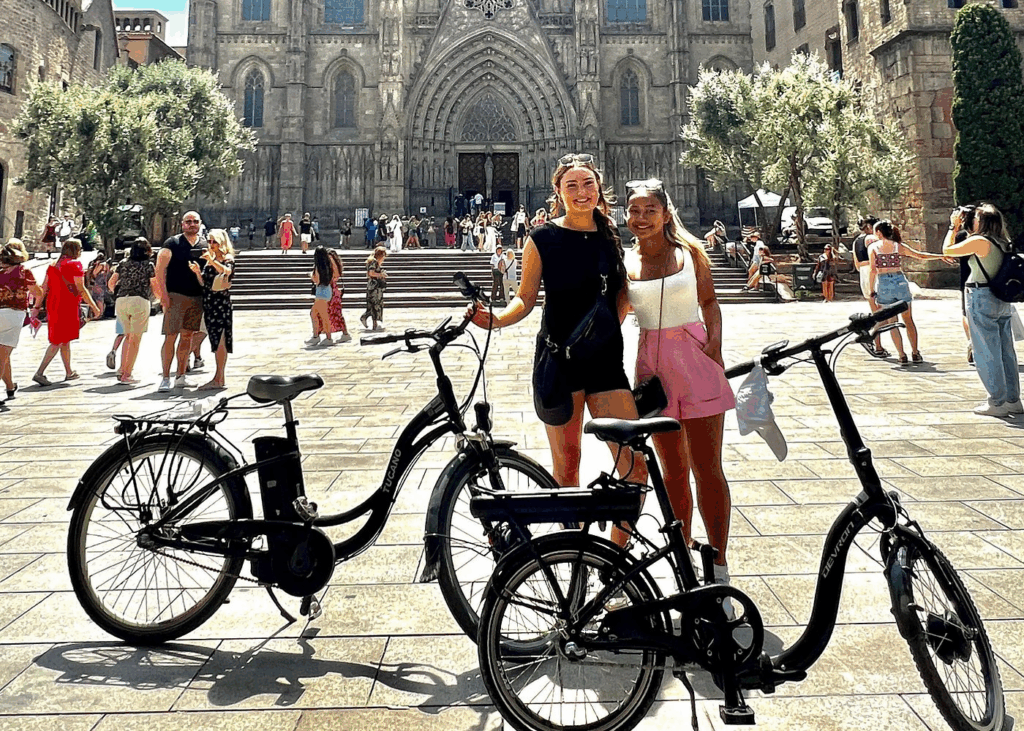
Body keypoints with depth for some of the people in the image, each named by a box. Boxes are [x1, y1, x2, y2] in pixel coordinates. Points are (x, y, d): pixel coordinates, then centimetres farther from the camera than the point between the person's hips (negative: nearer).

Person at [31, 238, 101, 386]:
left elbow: (44, 288, 12)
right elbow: (81, 289, -13)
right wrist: (94, 307, -8)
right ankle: (39, 373, -12)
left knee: (65, 340, 17)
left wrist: (37, 306, 15)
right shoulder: (75, 264, -9)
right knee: (58, 341, -6)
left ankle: (69, 372, 25)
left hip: (53, 306, 8)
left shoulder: (53, 265, 13)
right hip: (67, 306, -8)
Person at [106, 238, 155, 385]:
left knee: (128, 336, 20)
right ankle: (127, 374, -1)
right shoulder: (149, 265, 1)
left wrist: (114, 291, 35)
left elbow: (111, 283, 14)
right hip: (139, 301, -4)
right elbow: (154, 288, -1)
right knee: (135, 339, 2)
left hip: (121, 301, 4)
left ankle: (122, 370, 13)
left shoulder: (124, 263, 13)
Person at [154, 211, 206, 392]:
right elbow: (160, 269, -5)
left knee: (187, 336, 9)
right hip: (175, 296, -5)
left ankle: (181, 377, 16)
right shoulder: (172, 243, -1)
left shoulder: (205, 245, 12)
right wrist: (163, 293, -13)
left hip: (197, 297, 5)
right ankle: (165, 379, -3)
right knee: (170, 337, -7)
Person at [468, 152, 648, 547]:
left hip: (606, 362, 3)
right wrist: (496, 319, -16)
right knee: (566, 467, 6)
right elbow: (526, 298, 1)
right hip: (558, 361, -3)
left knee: (635, 467, -4)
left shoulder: (612, 237, 9)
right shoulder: (542, 238, -1)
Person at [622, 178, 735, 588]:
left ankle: (718, 569, 8)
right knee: (673, 470, 10)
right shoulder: (624, 262, 4)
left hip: (696, 359, -1)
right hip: (653, 365, 2)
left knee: (708, 469, -1)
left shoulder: (690, 252, 3)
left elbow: (709, 300, 10)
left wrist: (714, 342, -5)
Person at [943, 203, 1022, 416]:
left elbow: (947, 249, -7)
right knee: (1006, 352, 11)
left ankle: (997, 402, 2)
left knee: (987, 353, -2)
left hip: (982, 299, -8)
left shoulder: (979, 241, -13)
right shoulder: (1002, 242, 10)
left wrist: (954, 227, 5)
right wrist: (963, 229, 22)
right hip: (1002, 301, 8)